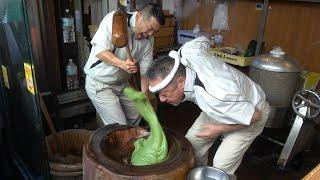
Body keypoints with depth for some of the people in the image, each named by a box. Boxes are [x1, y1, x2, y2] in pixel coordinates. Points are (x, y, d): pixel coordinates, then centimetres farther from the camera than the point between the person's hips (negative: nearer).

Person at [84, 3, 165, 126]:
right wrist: (123, 64, -38)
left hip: (122, 83, 6)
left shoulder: (148, 39, -4)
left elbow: (145, 70, -1)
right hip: (99, 83, -6)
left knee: (135, 117, 16)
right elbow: (99, 50, -25)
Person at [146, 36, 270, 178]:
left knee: (222, 167, -13)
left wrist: (219, 129, -19)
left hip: (250, 114, -6)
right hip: (220, 107, 7)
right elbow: (203, 40, -3)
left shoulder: (218, 96, -46)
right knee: (191, 145, 3)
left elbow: (255, 116, -28)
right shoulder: (188, 53, -28)